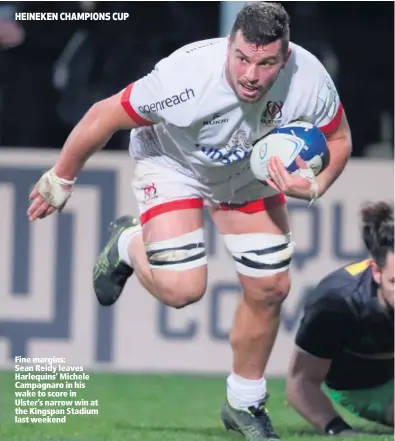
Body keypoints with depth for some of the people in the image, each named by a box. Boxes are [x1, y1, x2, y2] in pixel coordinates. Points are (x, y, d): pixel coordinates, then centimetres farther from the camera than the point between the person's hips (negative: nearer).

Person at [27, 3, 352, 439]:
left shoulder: (309, 80, -30)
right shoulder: (185, 76, -42)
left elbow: (338, 138, -8)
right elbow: (104, 117, -27)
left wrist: (314, 186, -29)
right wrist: (60, 178, -13)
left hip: (252, 170, 4)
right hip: (171, 162, -4)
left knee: (270, 288, 2)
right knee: (181, 288, -20)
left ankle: (244, 404, 26)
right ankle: (128, 245, 17)